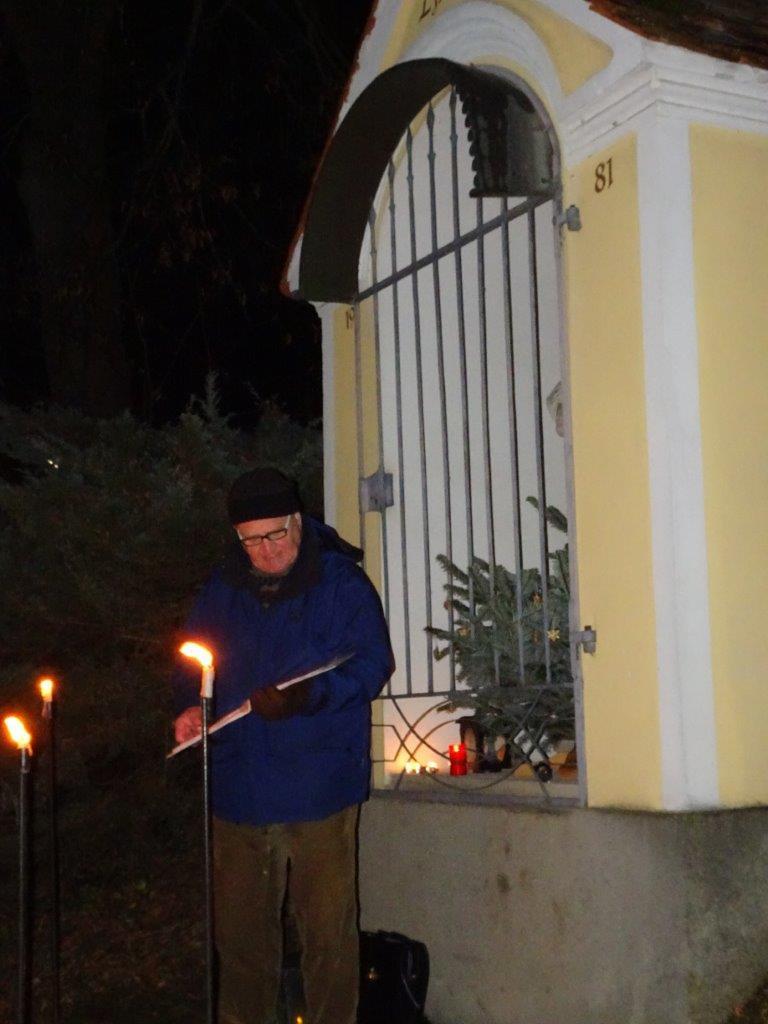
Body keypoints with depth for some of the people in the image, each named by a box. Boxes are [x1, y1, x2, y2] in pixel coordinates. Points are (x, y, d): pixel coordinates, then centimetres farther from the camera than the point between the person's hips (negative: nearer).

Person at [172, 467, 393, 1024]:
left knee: (328, 928, 0)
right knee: (239, 930, 12)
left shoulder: (342, 583, -2)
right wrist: (191, 707, -3)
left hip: (319, 787, -4)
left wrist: (308, 696, -24)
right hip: (239, 786, 4)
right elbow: (193, 666, 18)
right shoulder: (223, 590, 11)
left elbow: (371, 664, -9)